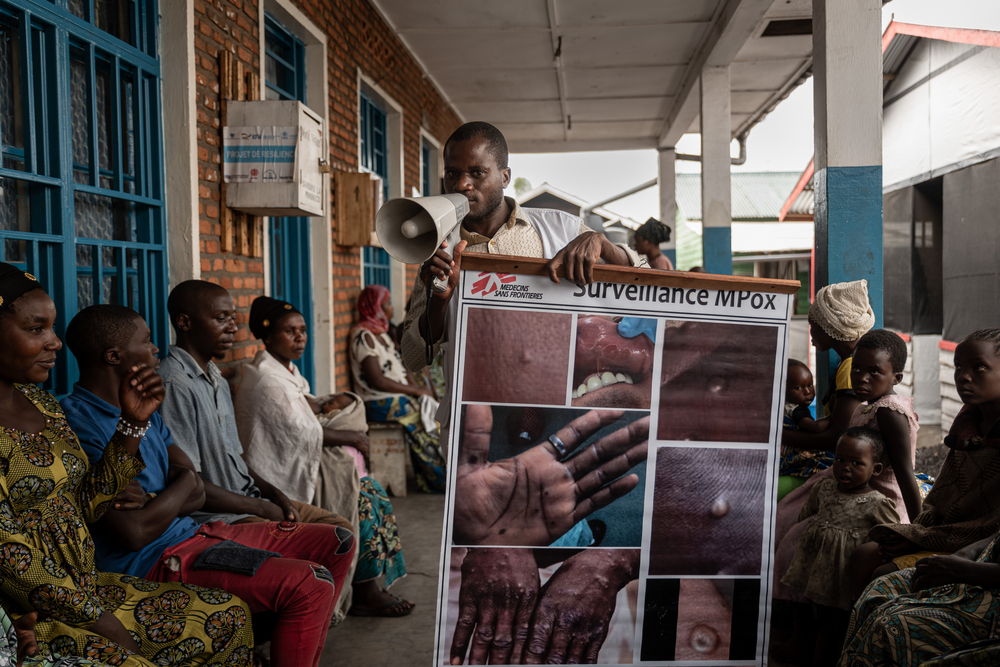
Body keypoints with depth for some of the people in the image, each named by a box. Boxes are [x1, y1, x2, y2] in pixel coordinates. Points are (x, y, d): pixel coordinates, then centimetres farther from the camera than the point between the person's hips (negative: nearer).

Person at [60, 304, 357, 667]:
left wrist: (156, 501, -13)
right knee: (309, 584, -25)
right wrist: (182, 485, -3)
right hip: (155, 561, -10)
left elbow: (196, 494, 10)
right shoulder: (78, 423, -17)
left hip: (191, 532, 10)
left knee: (334, 543, 7)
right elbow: (136, 532, -22)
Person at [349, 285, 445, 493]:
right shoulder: (363, 335, -12)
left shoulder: (381, 333, 17)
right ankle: (439, 479, -6)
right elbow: (376, 380, -19)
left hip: (397, 397, 8)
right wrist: (415, 390, -13)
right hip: (379, 404, -8)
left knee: (433, 411, -7)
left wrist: (416, 387, -1)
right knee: (426, 415, -16)